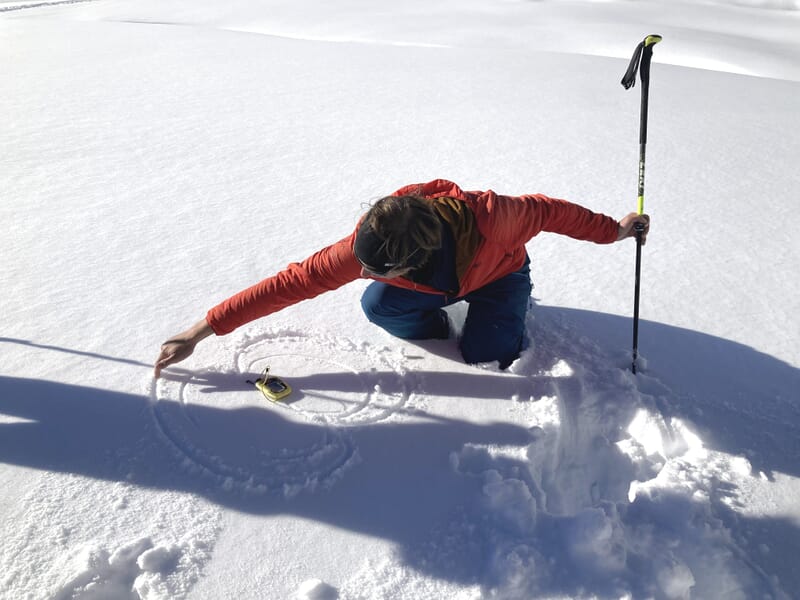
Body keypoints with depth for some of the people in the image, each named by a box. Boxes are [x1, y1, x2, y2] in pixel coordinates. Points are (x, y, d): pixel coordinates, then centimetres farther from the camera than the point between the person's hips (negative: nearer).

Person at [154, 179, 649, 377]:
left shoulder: (487, 216, -44)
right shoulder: (367, 246, -36)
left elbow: (544, 210, -24)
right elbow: (294, 281, -33)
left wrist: (614, 230, -9)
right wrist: (201, 331, -32)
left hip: (501, 274, -1)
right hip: (438, 279, 2)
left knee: (485, 357, -21)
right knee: (379, 306, -24)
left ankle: (506, 318, 12)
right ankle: (438, 332, 5)